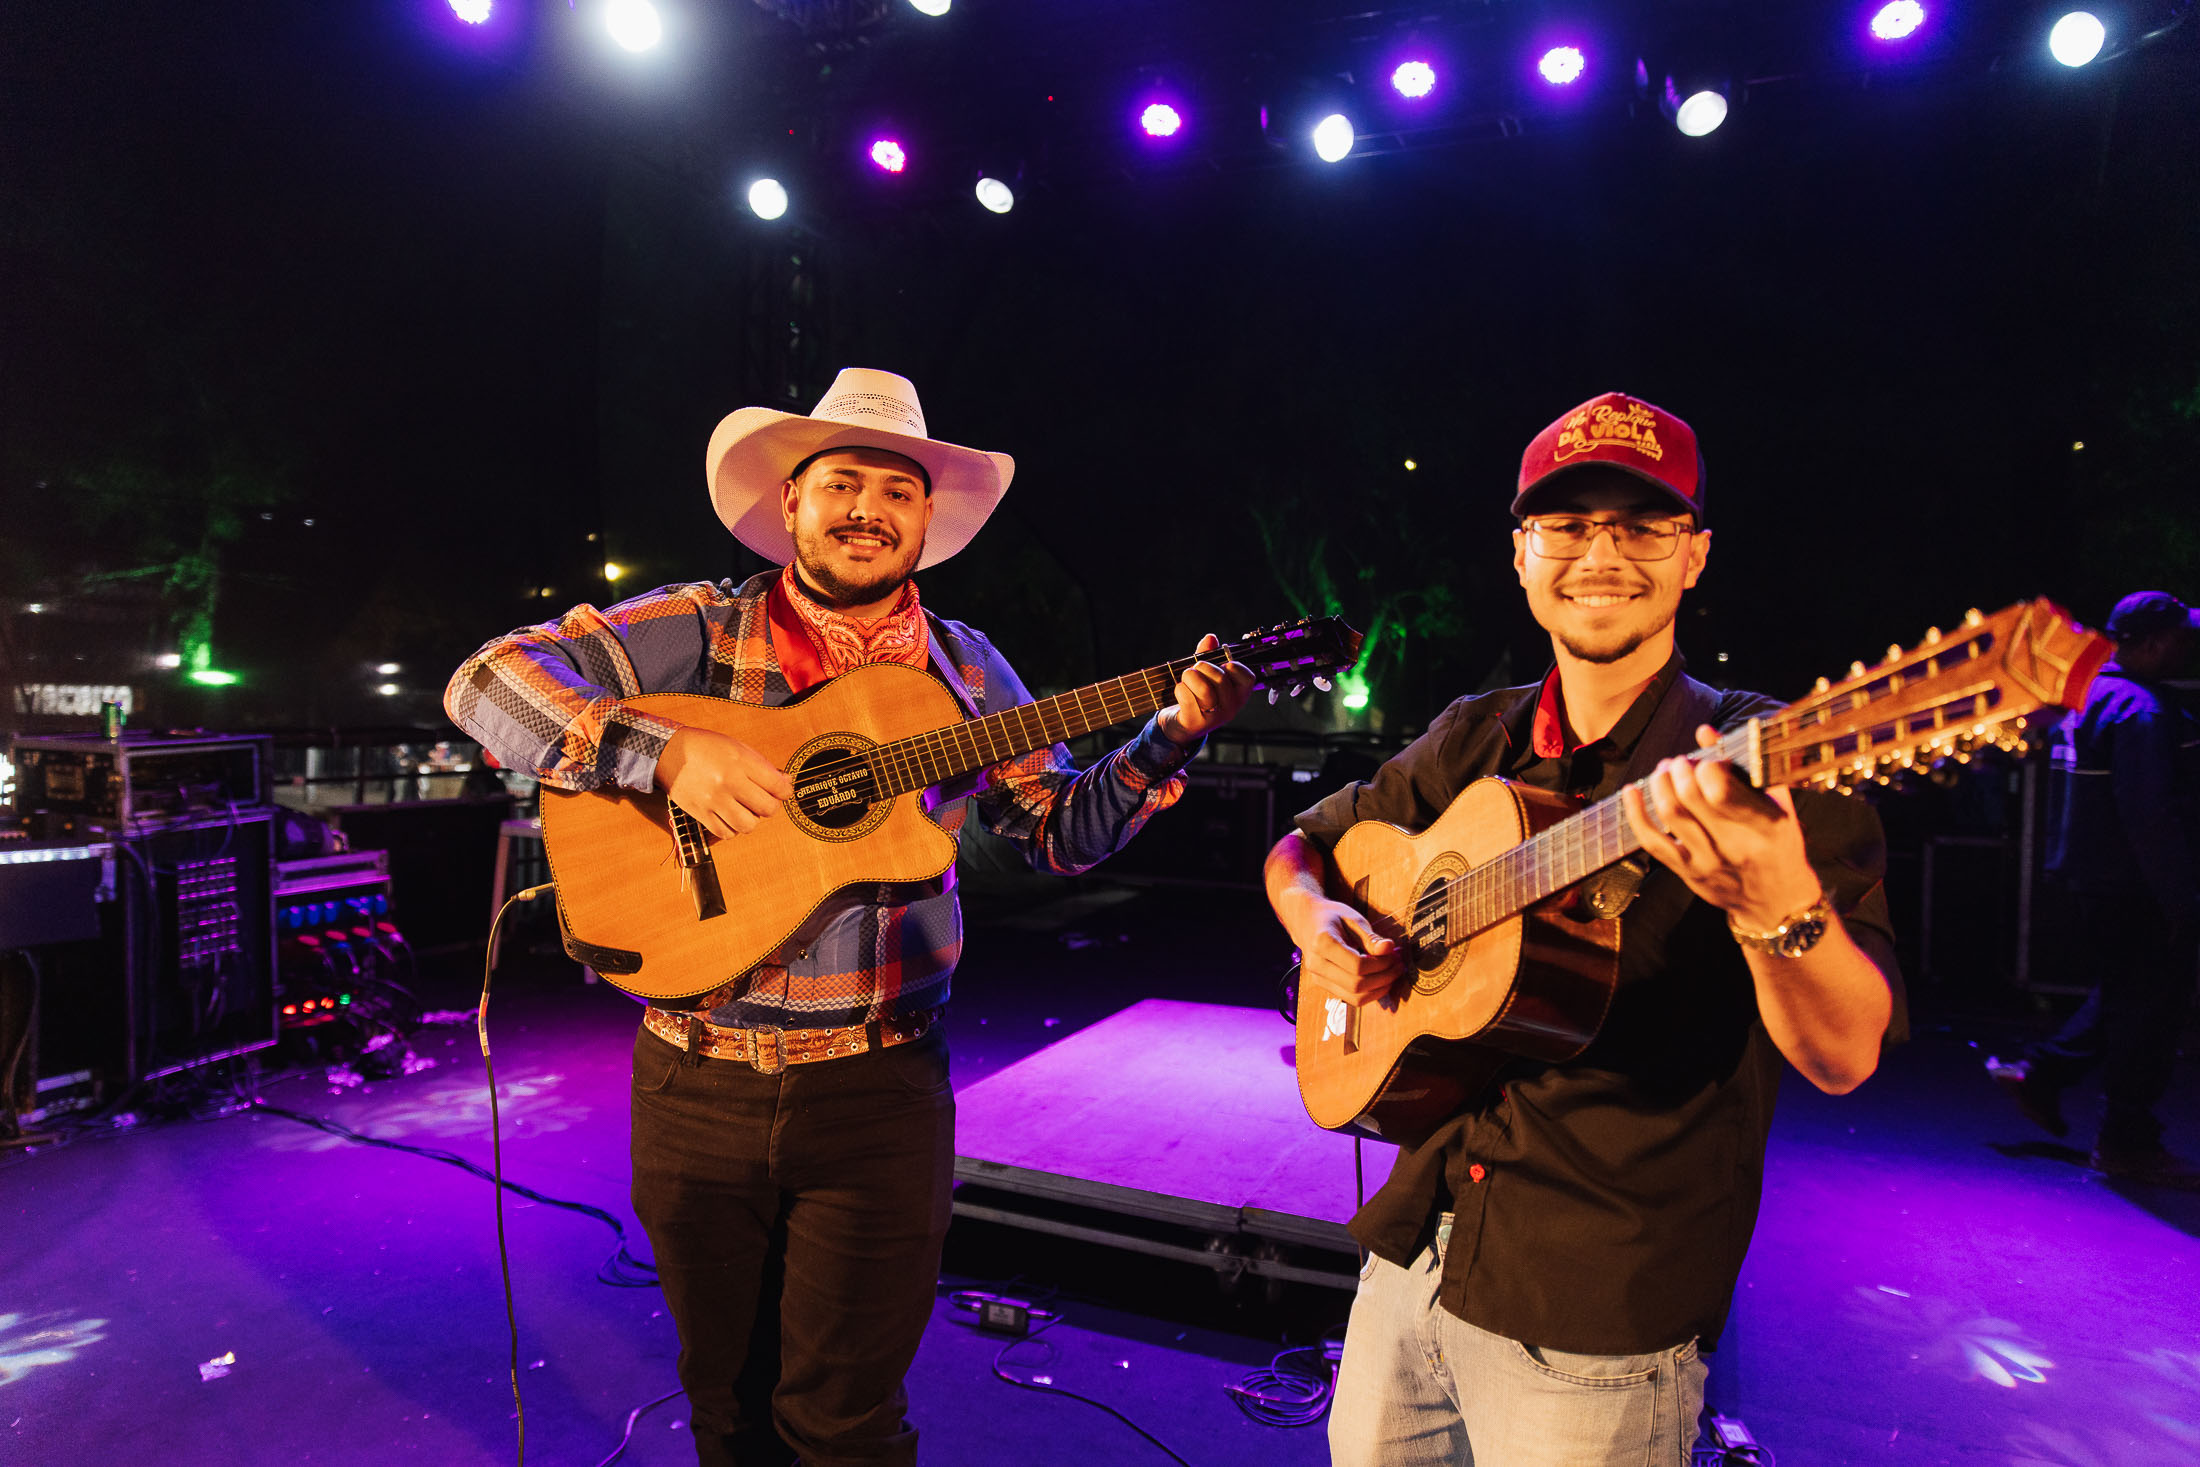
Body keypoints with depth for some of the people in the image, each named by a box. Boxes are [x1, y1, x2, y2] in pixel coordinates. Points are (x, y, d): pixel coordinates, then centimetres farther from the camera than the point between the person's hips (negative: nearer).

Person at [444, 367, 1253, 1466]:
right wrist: (666, 753, -24)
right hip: (696, 1082, 0)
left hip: (878, 1088, 0)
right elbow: (485, 680, -10)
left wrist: (1170, 738, -9)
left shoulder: (963, 671, 4)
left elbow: (1064, 831, 7)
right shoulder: (699, 632, -3)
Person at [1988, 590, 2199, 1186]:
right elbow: (2150, 816, -24)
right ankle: (2127, 1143, 12)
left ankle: (2039, 1072, 25)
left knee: (2122, 995, 22)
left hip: (2090, 882, 10)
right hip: (2134, 891, -10)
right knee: (2150, 1006, 2)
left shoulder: (2089, 696, 13)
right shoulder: (2141, 711, -19)